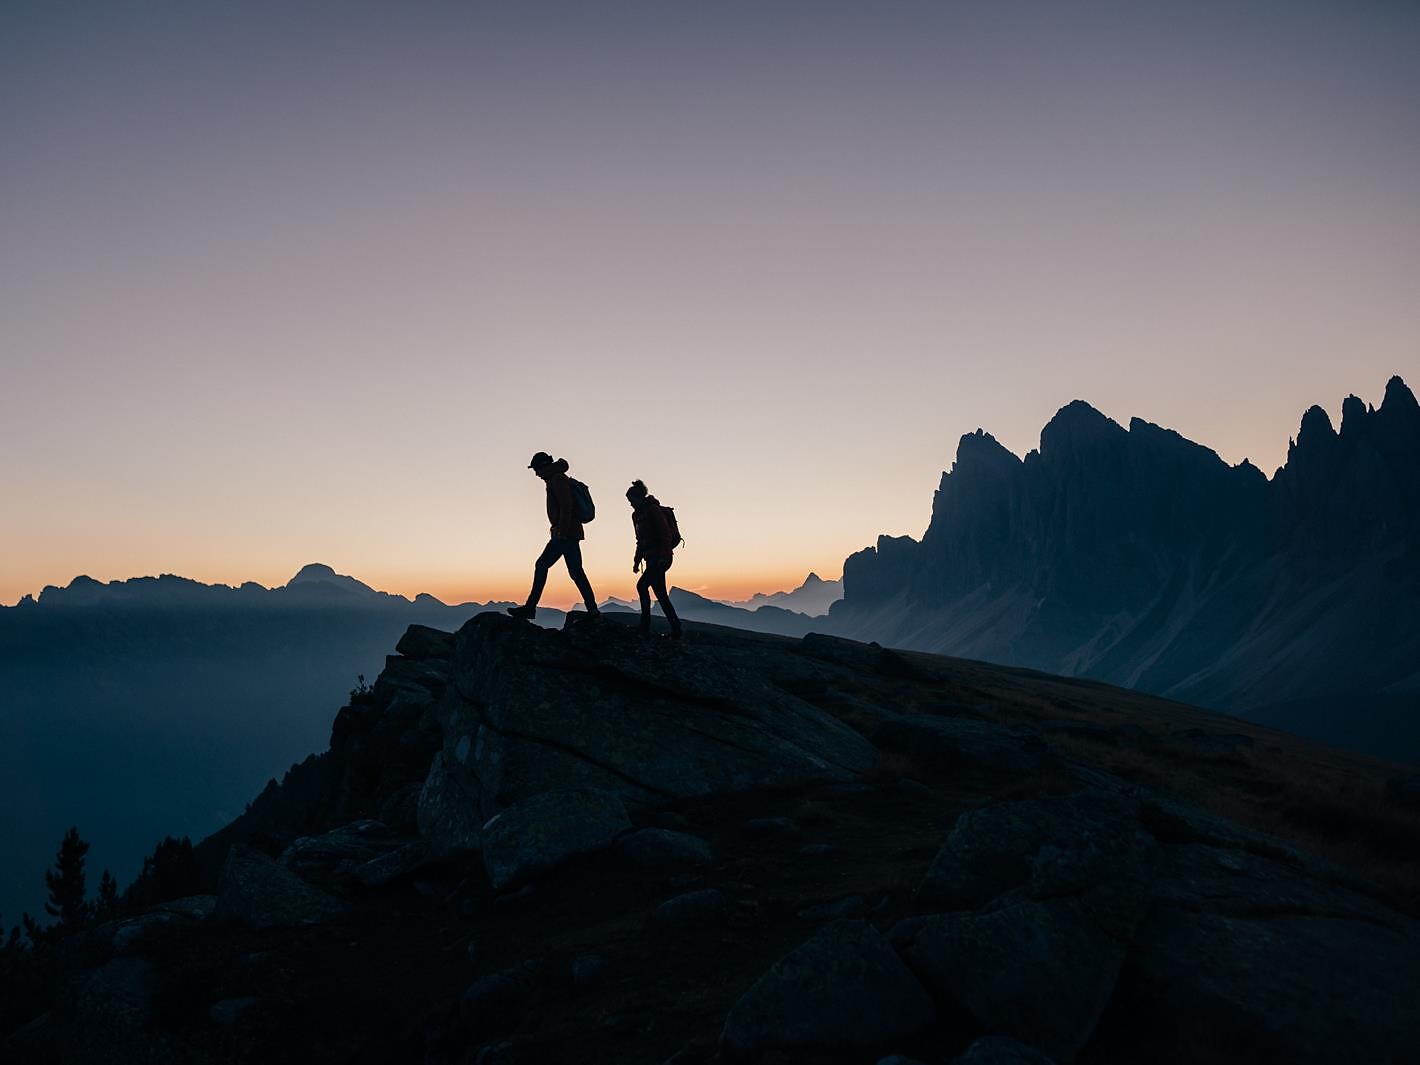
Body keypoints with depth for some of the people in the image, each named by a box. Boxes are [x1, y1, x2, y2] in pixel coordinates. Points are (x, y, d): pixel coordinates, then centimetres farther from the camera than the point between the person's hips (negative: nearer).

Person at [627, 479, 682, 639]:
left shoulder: (653, 510, -10)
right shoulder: (636, 515, 16)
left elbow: (666, 534, -16)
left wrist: (663, 557, -24)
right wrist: (637, 560, 16)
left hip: (661, 558, -9)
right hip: (651, 558, 9)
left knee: (642, 585, -17)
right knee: (660, 593, 6)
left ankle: (645, 626, -13)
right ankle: (675, 629, 9)